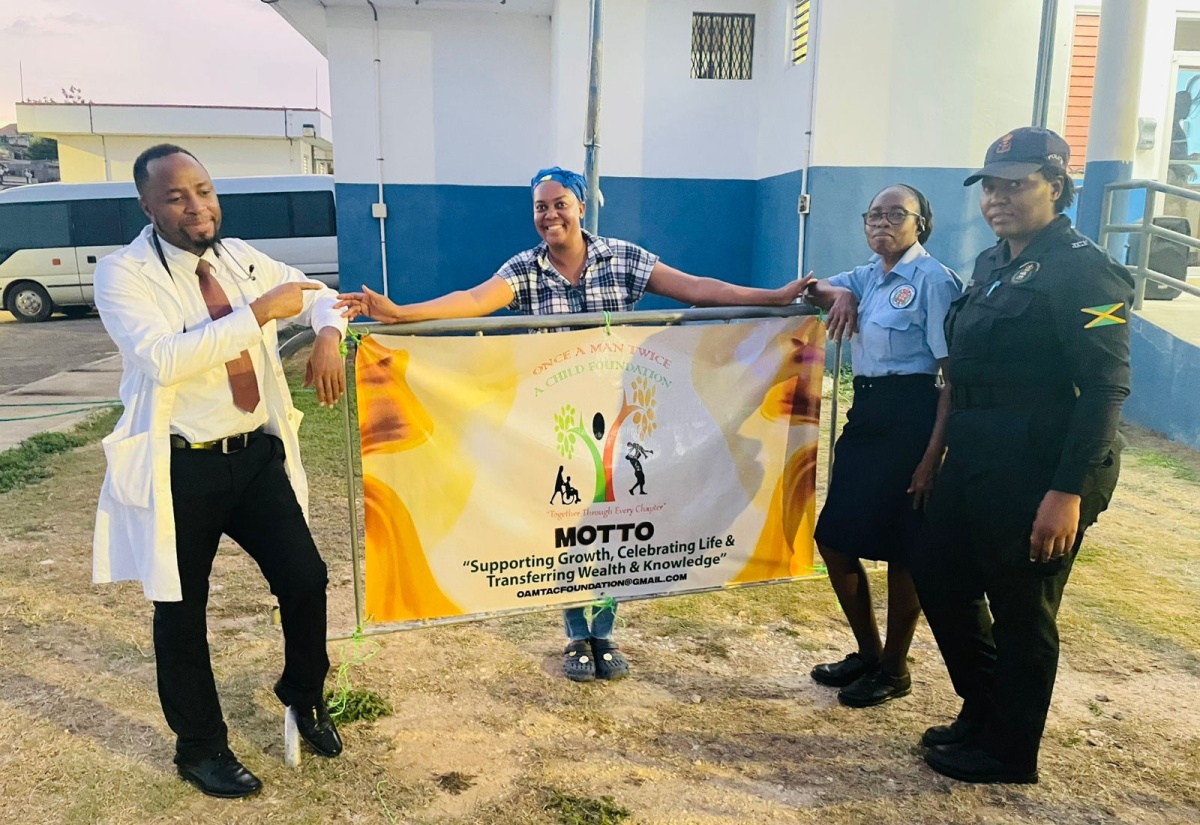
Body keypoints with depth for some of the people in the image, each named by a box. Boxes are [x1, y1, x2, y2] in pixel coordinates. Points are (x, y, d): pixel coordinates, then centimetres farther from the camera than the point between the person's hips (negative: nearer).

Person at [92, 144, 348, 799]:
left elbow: (317, 292, 16)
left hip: (258, 453, 5)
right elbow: (162, 359, -27)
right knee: (180, 610, 10)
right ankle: (200, 746, 33)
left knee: (305, 579, 5)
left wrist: (328, 338, -7)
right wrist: (258, 313, -26)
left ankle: (303, 693, 35)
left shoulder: (240, 258, 5)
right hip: (181, 468, -4)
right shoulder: (123, 275, -11)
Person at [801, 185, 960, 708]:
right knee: (834, 538, 10)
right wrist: (829, 293, -18)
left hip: (909, 416, -8)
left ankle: (893, 669, 24)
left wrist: (933, 455, -18)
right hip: (864, 413, 8)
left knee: (900, 549, 4)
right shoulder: (868, 275, 14)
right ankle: (867, 653, 30)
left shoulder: (933, 279, -10)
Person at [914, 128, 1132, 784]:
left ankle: (1008, 752, 27)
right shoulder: (992, 264, 13)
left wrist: (1068, 491, -24)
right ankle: (982, 712, 38)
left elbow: (1106, 388, -19)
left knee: (1021, 613, 6)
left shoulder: (1082, 270, -13)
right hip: (974, 461, 9)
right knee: (939, 577, 17)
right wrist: (943, 453, 17)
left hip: (1037, 472, -9)